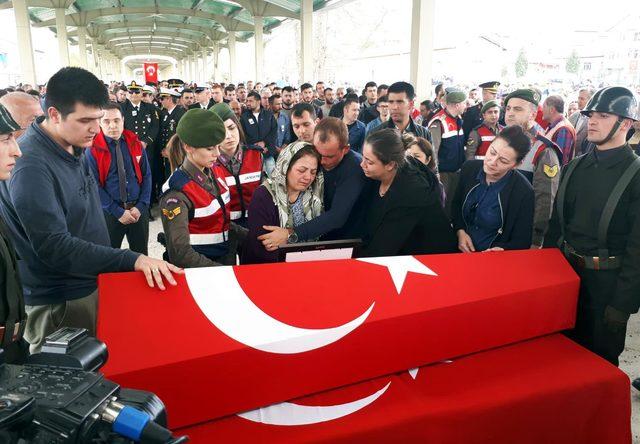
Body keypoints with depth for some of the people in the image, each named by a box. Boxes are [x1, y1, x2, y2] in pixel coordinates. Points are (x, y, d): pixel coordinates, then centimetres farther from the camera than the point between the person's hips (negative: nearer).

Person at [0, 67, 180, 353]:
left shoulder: (73, 149, 2)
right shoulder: (30, 166, -26)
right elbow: (54, 247, -30)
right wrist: (132, 261, -35)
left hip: (92, 285, 8)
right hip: (58, 305, -8)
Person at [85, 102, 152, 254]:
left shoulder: (135, 144, 3)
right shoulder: (93, 149, -7)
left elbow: (146, 175, 3)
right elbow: (94, 185, -9)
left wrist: (141, 206, -8)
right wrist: (118, 212, -14)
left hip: (138, 209, 3)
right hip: (110, 212, -2)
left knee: (141, 253, 15)